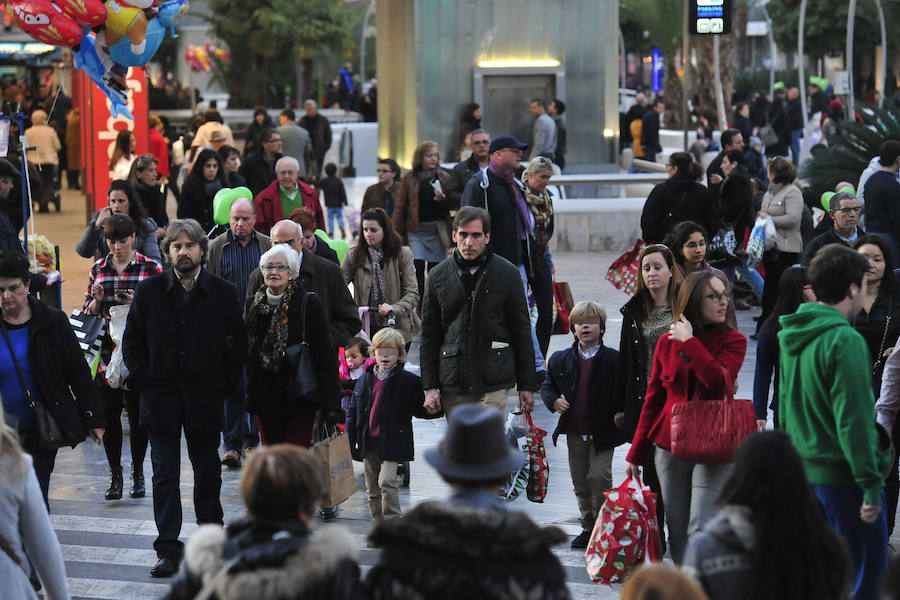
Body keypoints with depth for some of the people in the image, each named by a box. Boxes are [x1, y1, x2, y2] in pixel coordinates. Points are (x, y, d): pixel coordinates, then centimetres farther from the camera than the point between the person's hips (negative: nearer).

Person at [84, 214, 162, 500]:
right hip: (106, 353, 3)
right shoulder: (98, 269, 10)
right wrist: (97, 300, -7)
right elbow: (88, 312, 14)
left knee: (138, 413, 2)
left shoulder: (151, 268, 0)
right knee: (109, 412, 2)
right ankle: (115, 474, 13)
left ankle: (137, 472, 17)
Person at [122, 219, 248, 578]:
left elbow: (238, 344, 6)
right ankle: (168, 550, 4)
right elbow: (131, 342, 7)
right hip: (161, 397, 0)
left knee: (208, 473, 11)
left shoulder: (223, 293, 0)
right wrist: (143, 381, -2)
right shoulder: (148, 292, 1)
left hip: (206, 397, 0)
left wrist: (225, 384, -2)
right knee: (165, 475, 1)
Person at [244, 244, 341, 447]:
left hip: (299, 399, -4)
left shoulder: (308, 303, -6)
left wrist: (331, 405, -11)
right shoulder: (253, 305, 8)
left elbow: (325, 355, -7)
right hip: (265, 397, 4)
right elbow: (243, 350, 17)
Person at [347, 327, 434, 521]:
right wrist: (348, 440, 6)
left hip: (392, 443, -5)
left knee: (387, 481, -18)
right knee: (372, 488, 10)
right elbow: (353, 411, 12)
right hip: (368, 444, 5)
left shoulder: (408, 381, -4)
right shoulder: (365, 380, 8)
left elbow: (420, 410, 3)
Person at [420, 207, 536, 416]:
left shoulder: (506, 273, 2)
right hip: (452, 384, 3)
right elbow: (429, 335, 10)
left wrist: (527, 385, 4)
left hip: (494, 383, -3)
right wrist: (430, 386, 4)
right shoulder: (438, 277, 7)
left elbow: (522, 331, 6)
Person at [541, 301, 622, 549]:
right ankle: (588, 527, 22)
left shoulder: (613, 359, -5)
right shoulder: (561, 359, 5)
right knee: (580, 482, 10)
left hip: (603, 432, -4)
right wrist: (554, 401, -3)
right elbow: (547, 386, 16)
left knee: (600, 477, -10)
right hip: (574, 433, 4)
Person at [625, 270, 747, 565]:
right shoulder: (667, 343, 6)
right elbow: (652, 400, 13)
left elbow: (720, 383, -22)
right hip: (670, 448, 3)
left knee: (701, 531, -14)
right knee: (677, 535, 8)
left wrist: (690, 343, -16)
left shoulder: (733, 342, -1)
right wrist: (636, 453, 14)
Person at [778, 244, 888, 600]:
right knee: (867, 568, -1)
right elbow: (853, 420, -21)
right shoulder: (845, 340, -18)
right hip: (841, 473, -9)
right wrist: (870, 484, -18)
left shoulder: (792, 338, 9)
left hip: (803, 471, 9)